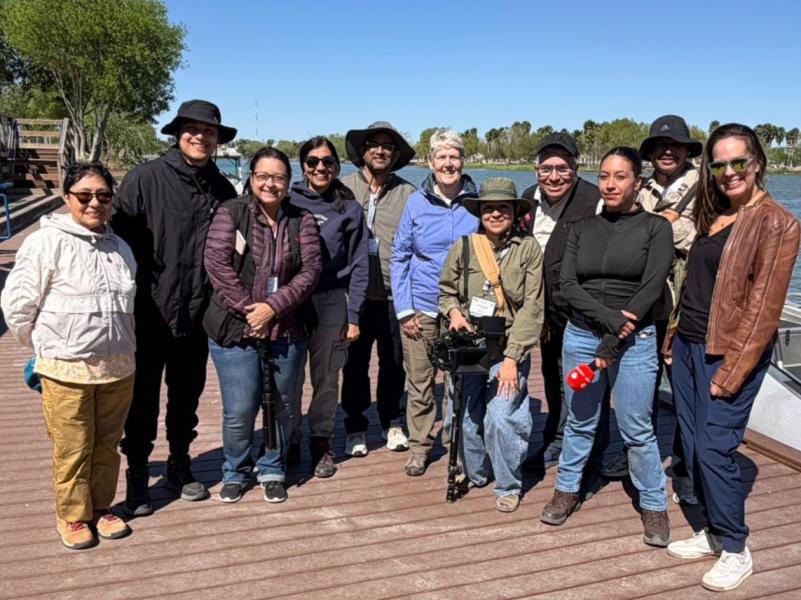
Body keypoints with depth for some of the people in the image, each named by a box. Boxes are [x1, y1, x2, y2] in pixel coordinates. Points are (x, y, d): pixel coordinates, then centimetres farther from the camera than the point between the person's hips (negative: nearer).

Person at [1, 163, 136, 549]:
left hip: (118, 368, 5)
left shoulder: (120, 248, 10)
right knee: (73, 450, 6)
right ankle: (72, 516, 26)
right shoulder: (46, 242, -9)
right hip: (66, 372, -5)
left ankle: (101, 507, 33)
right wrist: (46, 348, 2)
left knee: (107, 444, 15)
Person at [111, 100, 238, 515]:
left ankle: (180, 467, 37)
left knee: (187, 398, 18)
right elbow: (118, 236, -11)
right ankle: (137, 477, 27)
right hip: (149, 314, -4)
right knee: (143, 401, 9)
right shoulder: (145, 178, -10)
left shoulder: (222, 189, 4)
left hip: (197, 316, 4)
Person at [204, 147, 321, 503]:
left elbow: (310, 270, -3)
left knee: (284, 408, 11)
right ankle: (235, 473, 26)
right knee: (239, 412, 1)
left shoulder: (301, 220, 6)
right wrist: (248, 310, -15)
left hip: (287, 332, 3)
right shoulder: (231, 213, -1)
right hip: (236, 331, -2)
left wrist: (273, 307, -14)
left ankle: (273, 472, 33)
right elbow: (217, 263, -10)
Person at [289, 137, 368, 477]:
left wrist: (353, 315, -1)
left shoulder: (349, 209, 5)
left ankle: (321, 443, 21)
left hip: (331, 302, 0)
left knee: (326, 377, 5)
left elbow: (358, 265, 4)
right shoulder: (289, 202, 5)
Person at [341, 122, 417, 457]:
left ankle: (392, 422, 31)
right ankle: (355, 427, 25)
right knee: (355, 363, 10)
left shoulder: (406, 194, 3)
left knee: (394, 362, 12)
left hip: (393, 294, 1)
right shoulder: (344, 188, 3)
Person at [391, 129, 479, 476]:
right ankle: (419, 448, 24)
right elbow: (399, 257, 4)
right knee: (419, 384, 7)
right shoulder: (416, 203, 0)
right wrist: (404, 310, -2)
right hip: (421, 309, 0)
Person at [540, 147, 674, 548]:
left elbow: (650, 290, -10)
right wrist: (609, 316, -17)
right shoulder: (583, 228, 7)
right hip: (580, 335, 3)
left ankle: (654, 506, 21)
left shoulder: (656, 228, -2)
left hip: (634, 341, -3)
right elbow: (567, 286, -2)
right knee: (579, 422, 14)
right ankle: (567, 490, 31)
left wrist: (613, 342, -15)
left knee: (636, 430, 3)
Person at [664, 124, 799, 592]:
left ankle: (736, 550, 13)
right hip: (688, 346, 7)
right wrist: (674, 337, 11)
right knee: (693, 447, 11)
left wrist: (732, 371, -17)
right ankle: (712, 531, 27)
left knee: (714, 449, -5)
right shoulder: (712, 215, 12)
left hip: (728, 352, -7)